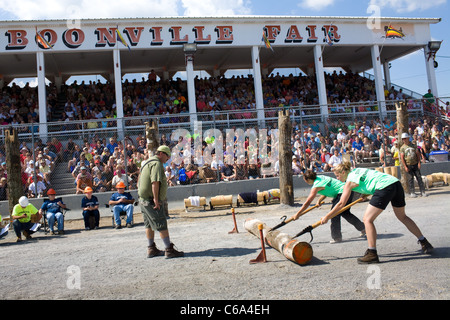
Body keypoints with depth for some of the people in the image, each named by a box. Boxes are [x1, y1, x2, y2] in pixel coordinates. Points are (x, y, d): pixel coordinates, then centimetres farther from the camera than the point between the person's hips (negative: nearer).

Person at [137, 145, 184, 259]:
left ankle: (151, 249, 23)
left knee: (149, 224, 15)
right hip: (151, 200, -10)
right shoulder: (157, 163, -13)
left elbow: (139, 182, 25)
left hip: (143, 198, 10)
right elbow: (155, 182, -24)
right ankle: (169, 249, -5)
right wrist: (156, 199, -25)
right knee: (162, 225, -7)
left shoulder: (147, 162, 20)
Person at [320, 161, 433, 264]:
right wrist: (365, 194, 43)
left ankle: (372, 254, -6)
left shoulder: (350, 181, 2)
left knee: (367, 219, -4)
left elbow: (341, 204, 2)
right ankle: (425, 243, 34)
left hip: (384, 187, -9)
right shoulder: (356, 170, 22)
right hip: (396, 183, 9)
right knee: (402, 217, 25)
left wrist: (327, 216, 8)